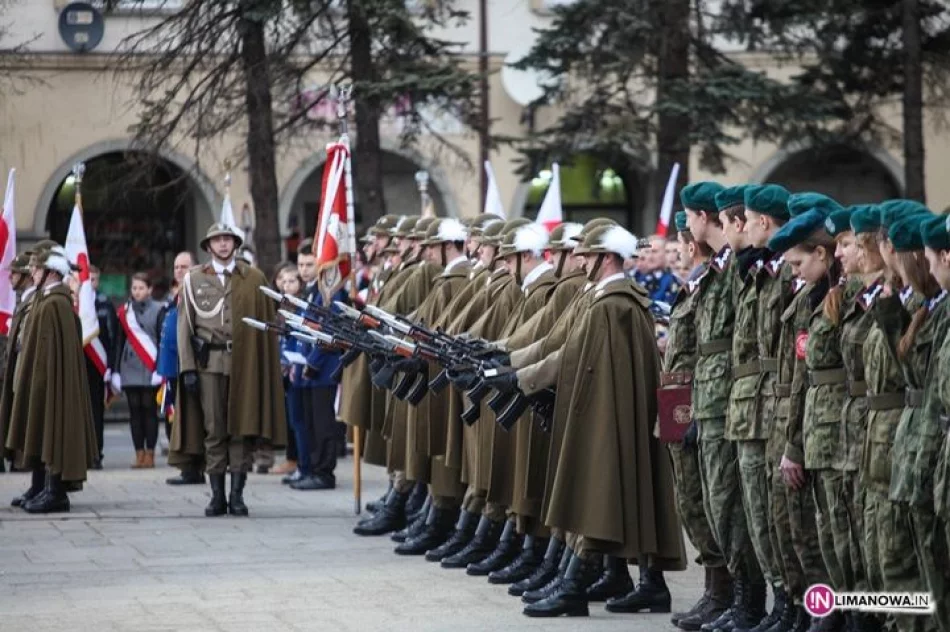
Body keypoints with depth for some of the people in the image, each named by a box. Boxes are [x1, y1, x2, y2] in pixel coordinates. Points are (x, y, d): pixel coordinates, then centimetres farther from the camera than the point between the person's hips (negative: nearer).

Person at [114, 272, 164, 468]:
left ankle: (150, 454, 1)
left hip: (150, 369, -3)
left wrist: (159, 368, -11)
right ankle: (139, 454, 6)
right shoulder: (125, 311, 10)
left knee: (149, 410, -2)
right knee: (135, 411, 4)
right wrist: (116, 370, 6)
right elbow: (120, 341, 11)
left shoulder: (157, 310, 0)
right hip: (130, 368, 3)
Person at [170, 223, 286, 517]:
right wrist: (187, 368, -2)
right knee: (213, 429, 1)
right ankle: (217, 495, 5)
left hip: (244, 362, 0)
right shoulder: (194, 278, 9)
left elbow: (265, 325, 5)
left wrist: (265, 367, -2)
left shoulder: (254, 279, 7)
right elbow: (185, 325, 6)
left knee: (243, 427, -1)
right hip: (209, 362, 0)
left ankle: (237, 494, 4)